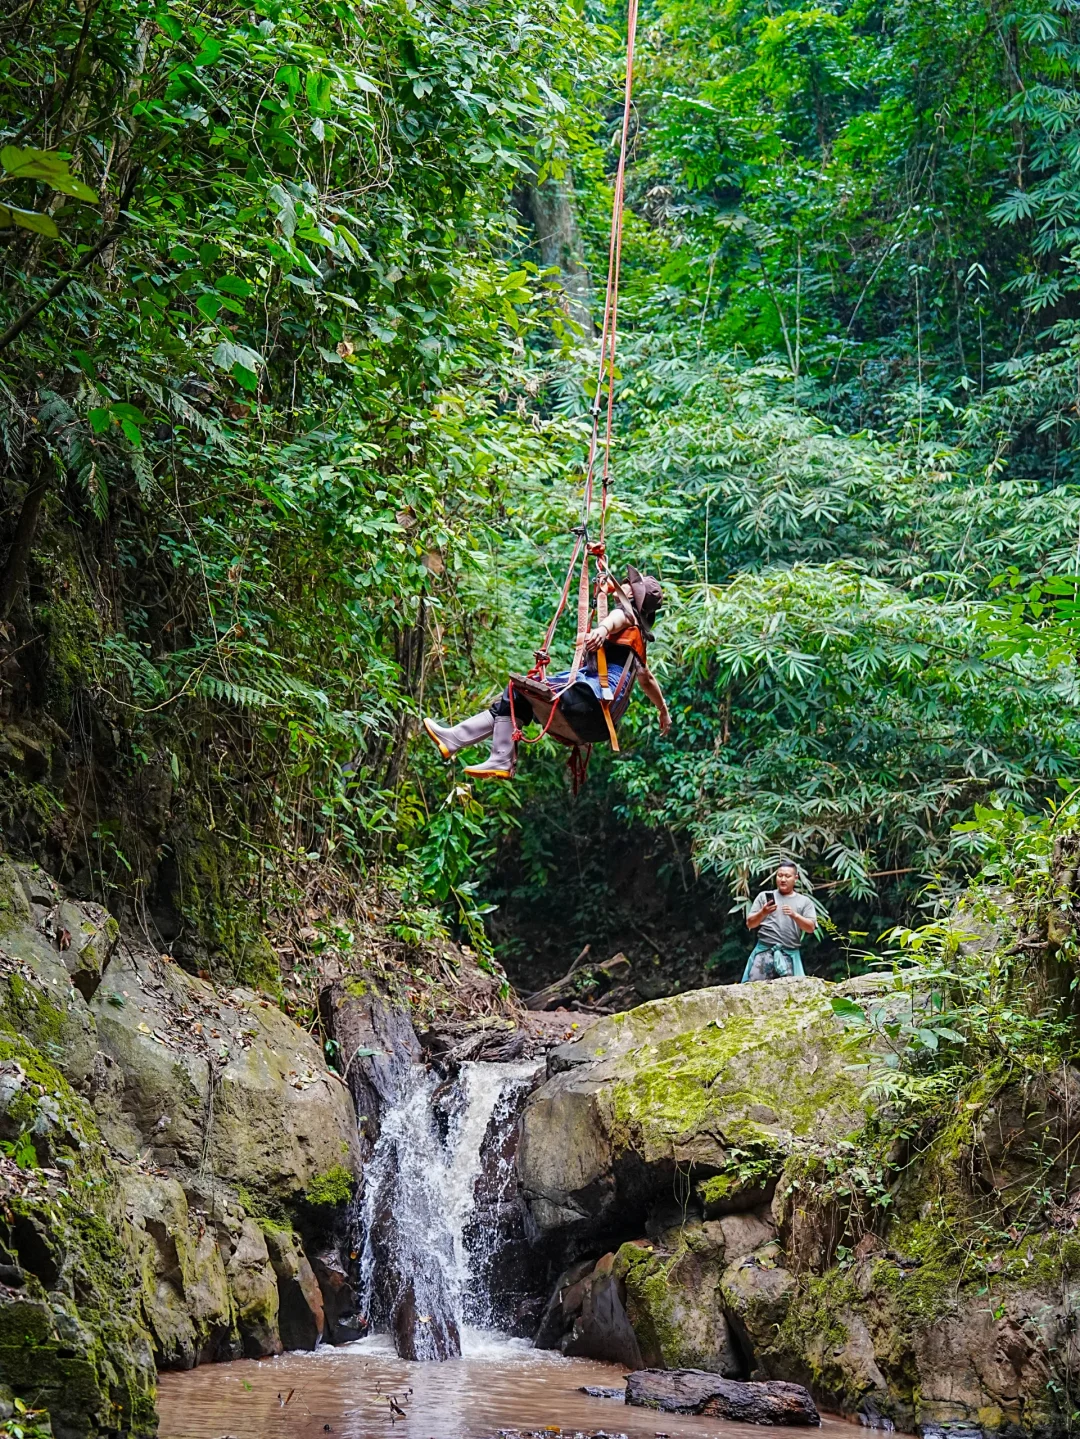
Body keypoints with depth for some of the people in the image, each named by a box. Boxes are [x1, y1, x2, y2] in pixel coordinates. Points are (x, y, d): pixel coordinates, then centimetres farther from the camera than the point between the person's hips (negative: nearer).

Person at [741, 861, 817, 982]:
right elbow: (750, 924, 9)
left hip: (790, 955, 0)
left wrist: (795, 915, -16)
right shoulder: (764, 896, 13)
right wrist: (762, 913, -11)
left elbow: (811, 928, 2)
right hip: (764, 951, 0)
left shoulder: (804, 901, 13)